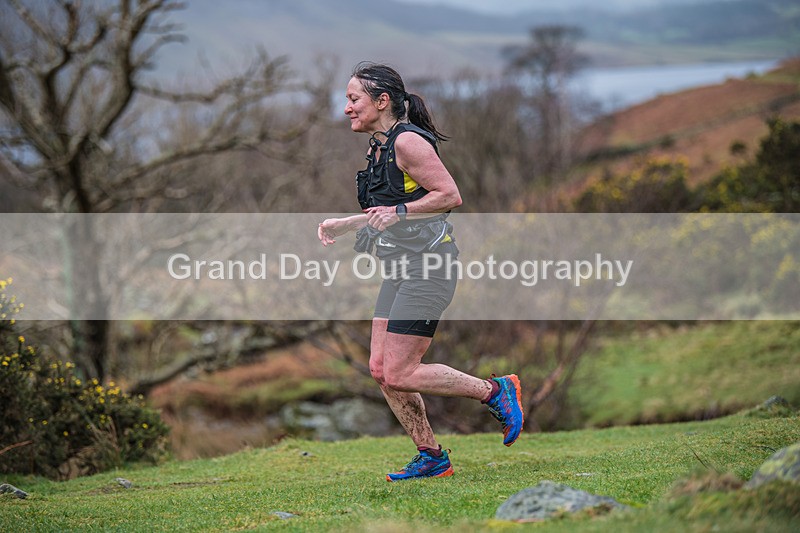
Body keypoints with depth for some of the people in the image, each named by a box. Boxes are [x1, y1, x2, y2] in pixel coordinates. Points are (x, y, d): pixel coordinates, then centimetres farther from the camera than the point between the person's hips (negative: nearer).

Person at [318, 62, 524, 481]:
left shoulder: (408, 141, -14)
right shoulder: (377, 147, 15)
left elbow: (450, 195, -17)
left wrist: (399, 212, -24)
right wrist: (343, 225, 16)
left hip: (428, 264, -10)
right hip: (401, 270, 10)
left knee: (399, 374, -12)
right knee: (380, 369, 5)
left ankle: (496, 391, 2)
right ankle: (431, 457, 15)